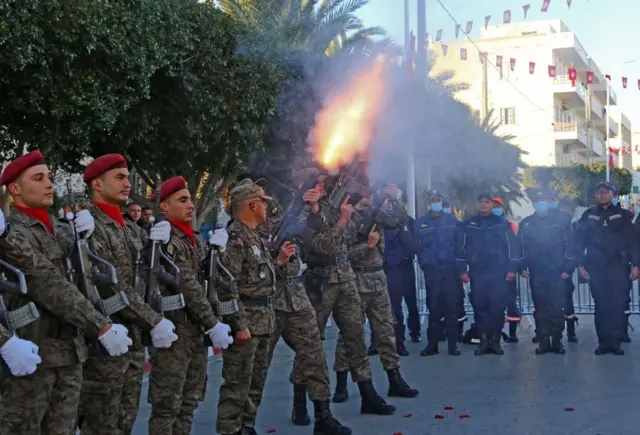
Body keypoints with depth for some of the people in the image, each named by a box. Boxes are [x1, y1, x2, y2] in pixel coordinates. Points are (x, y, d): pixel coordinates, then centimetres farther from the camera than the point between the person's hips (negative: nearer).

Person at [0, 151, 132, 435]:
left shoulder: (59, 228, 15)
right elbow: (52, 288, -18)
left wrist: (84, 233, -5)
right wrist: (102, 327, -21)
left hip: (70, 350, 7)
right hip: (32, 352, -7)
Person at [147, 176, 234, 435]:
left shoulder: (195, 239, 14)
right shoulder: (165, 239, -14)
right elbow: (188, 287, -18)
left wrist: (214, 250, -3)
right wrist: (213, 325, -17)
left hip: (196, 330, 8)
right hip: (174, 331, -8)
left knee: (188, 403, 15)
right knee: (167, 405, -1)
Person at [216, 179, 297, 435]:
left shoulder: (253, 236, 15)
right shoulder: (233, 237, -16)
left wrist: (279, 260, 13)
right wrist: (239, 325, -24)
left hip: (263, 320, 10)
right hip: (246, 321, -10)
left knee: (256, 382, 18)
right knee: (237, 385, -4)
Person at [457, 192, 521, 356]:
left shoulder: (502, 223, 3)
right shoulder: (468, 224, 7)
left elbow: (512, 246, 1)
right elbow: (461, 247, 7)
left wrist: (512, 269, -5)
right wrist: (462, 270, 0)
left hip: (498, 273, -2)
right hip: (477, 273, 2)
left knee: (497, 308, -2)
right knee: (479, 308, 2)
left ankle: (495, 341, 7)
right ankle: (483, 341, 9)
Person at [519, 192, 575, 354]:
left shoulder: (562, 220, 1)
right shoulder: (526, 223, 8)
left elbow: (570, 244, -1)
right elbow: (521, 246, 9)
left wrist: (568, 268, -7)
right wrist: (523, 267, -1)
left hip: (557, 272, -2)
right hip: (536, 273, 2)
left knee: (557, 308, -1)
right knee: (541, 308, 4)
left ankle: (557, 341, 7)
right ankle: (543, 341, 9)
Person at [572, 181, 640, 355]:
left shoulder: (622, 215, 7)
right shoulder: (588, 216, 9)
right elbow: (579, 242, 6)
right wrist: (580, 264, -2)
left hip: (619, 266, 0)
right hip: (596, 268, 0)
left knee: (618, 305, -4)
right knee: (601, 305, 1)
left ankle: (615, 342, 1)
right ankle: (604, 342, 5)